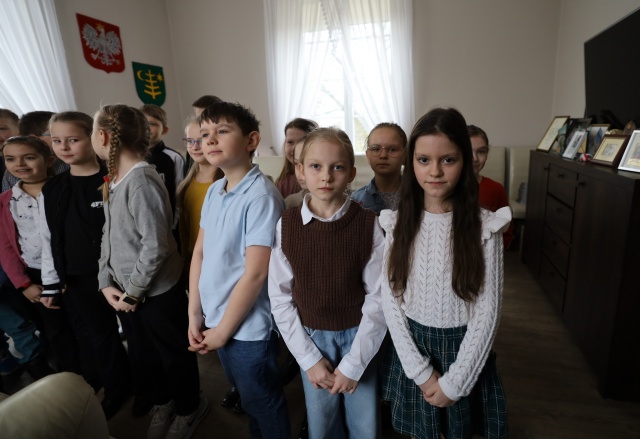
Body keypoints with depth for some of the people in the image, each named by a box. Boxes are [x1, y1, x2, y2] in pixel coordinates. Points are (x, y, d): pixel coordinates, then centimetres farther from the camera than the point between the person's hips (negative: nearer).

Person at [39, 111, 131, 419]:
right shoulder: (52, 190, 5)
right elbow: (49, 240, 9)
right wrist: (51, 283, 8)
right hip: (77, 281, 5)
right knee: (96, 339, 17)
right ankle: (117, 390, 40)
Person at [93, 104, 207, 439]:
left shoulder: (141, 181, -23)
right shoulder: (112, 180, 6)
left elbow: (155, 246, -26)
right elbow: (109, 235, 10)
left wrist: (133, 292, -16)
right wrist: (106, 282, 1)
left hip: (157, 292, -8)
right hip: (126, 291, 9)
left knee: (174, 354, 13)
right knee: (144, 354, 24)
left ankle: (189, 408, 39)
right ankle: (164, 402, 49)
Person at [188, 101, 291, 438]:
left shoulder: (261, 197, -21)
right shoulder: (213, 192, 2)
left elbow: (255, 273, -22)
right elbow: (200, 253, 7)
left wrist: (223, 330, -13)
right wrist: (195, 315, 4)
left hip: (248, 327, -7)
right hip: (216, 321, 7)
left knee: (263, 405, 16)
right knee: (247, 397, 28)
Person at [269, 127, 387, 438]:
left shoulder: (368, 224, -13)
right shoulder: (286, 225, -10)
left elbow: (377, 296, -10)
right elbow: (280, 297, -5)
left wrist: (353, 364, -10)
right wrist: (308, 358, -7)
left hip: (358, 336, -1)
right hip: (311, 338, 1)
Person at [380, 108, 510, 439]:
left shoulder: (484, 227, -13)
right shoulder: (398, 224, -8)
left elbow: (487, 312, -11)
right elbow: (390, 301, -7)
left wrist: (453, 382, -11)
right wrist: (421, 372, -11)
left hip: (463, 351, -1)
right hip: (412, 350, 2)